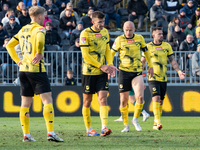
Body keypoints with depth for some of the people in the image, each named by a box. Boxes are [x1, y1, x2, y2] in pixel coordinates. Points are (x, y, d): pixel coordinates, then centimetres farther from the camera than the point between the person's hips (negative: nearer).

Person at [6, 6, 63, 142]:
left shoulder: (23, 30, 15)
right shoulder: (39, 29, -8)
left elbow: (9, 45, 23)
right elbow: (39, 40, -31)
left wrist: (18, 61, 19)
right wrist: (39, 53, -16)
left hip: (23, 69, 8)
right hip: (37, 69, -8)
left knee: (25, 103, 9)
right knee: (48, 100, -8)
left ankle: (26, 135, 9)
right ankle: (51, 132, -17)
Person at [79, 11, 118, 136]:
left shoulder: (105, 32, 7)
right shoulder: (85, 34, -12)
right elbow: (85, 55, -15)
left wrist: (110, 65, -2)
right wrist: (101, 66, -16)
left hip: (102, 72, 4)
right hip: (89, 72, -4)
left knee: (103, 98, -8)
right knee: (87, 100, 4)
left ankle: (104, 128, -16)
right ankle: (89, 129, 16)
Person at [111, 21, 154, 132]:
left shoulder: (139, 38, 3)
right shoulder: (119, 40, -3)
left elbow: (145, 51, 18)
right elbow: (112, 53, 6)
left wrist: (150, 66, 21)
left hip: (137, 72, 1)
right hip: (124, 72, -1)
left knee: (140, 97, -16)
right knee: (124, 100, -1)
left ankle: (135, 119, 7)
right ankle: (126, 125, 14)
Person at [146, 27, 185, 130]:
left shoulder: (167, 46, 8)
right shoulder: (148, 47, -2)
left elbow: (172, 60, 10)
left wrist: (179, 71, -1)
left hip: (163, 78, 4)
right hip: (153, 78, -4)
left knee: (161, 101, 7)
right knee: (156, 98, -18)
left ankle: (155, 124, 17)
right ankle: (158, 122, -23)